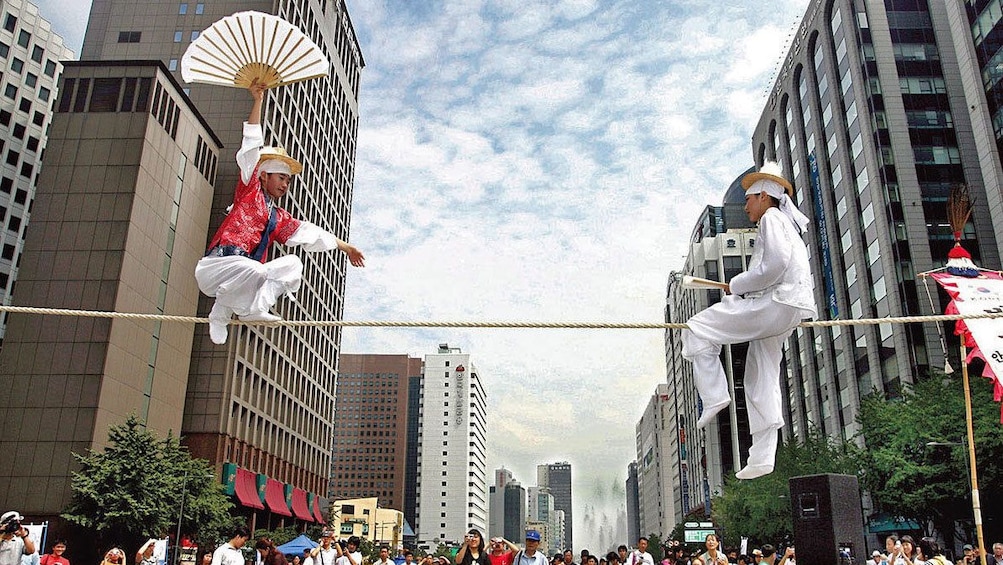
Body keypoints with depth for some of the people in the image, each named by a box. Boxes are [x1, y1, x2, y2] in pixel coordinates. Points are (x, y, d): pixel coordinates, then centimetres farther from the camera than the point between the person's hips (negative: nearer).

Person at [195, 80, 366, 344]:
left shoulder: (279, 218, 23)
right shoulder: (249, 191, 7)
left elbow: (309, 232, 29)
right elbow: (251, 147, 3)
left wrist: (344, 246, 29)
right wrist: (258, 101, 2)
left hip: (249, 272, 7)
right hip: (216, 265, -7)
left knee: (293, 263, -3)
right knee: (253, 270, -31)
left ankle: (255, 308, -17)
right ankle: (221, 311, -8)